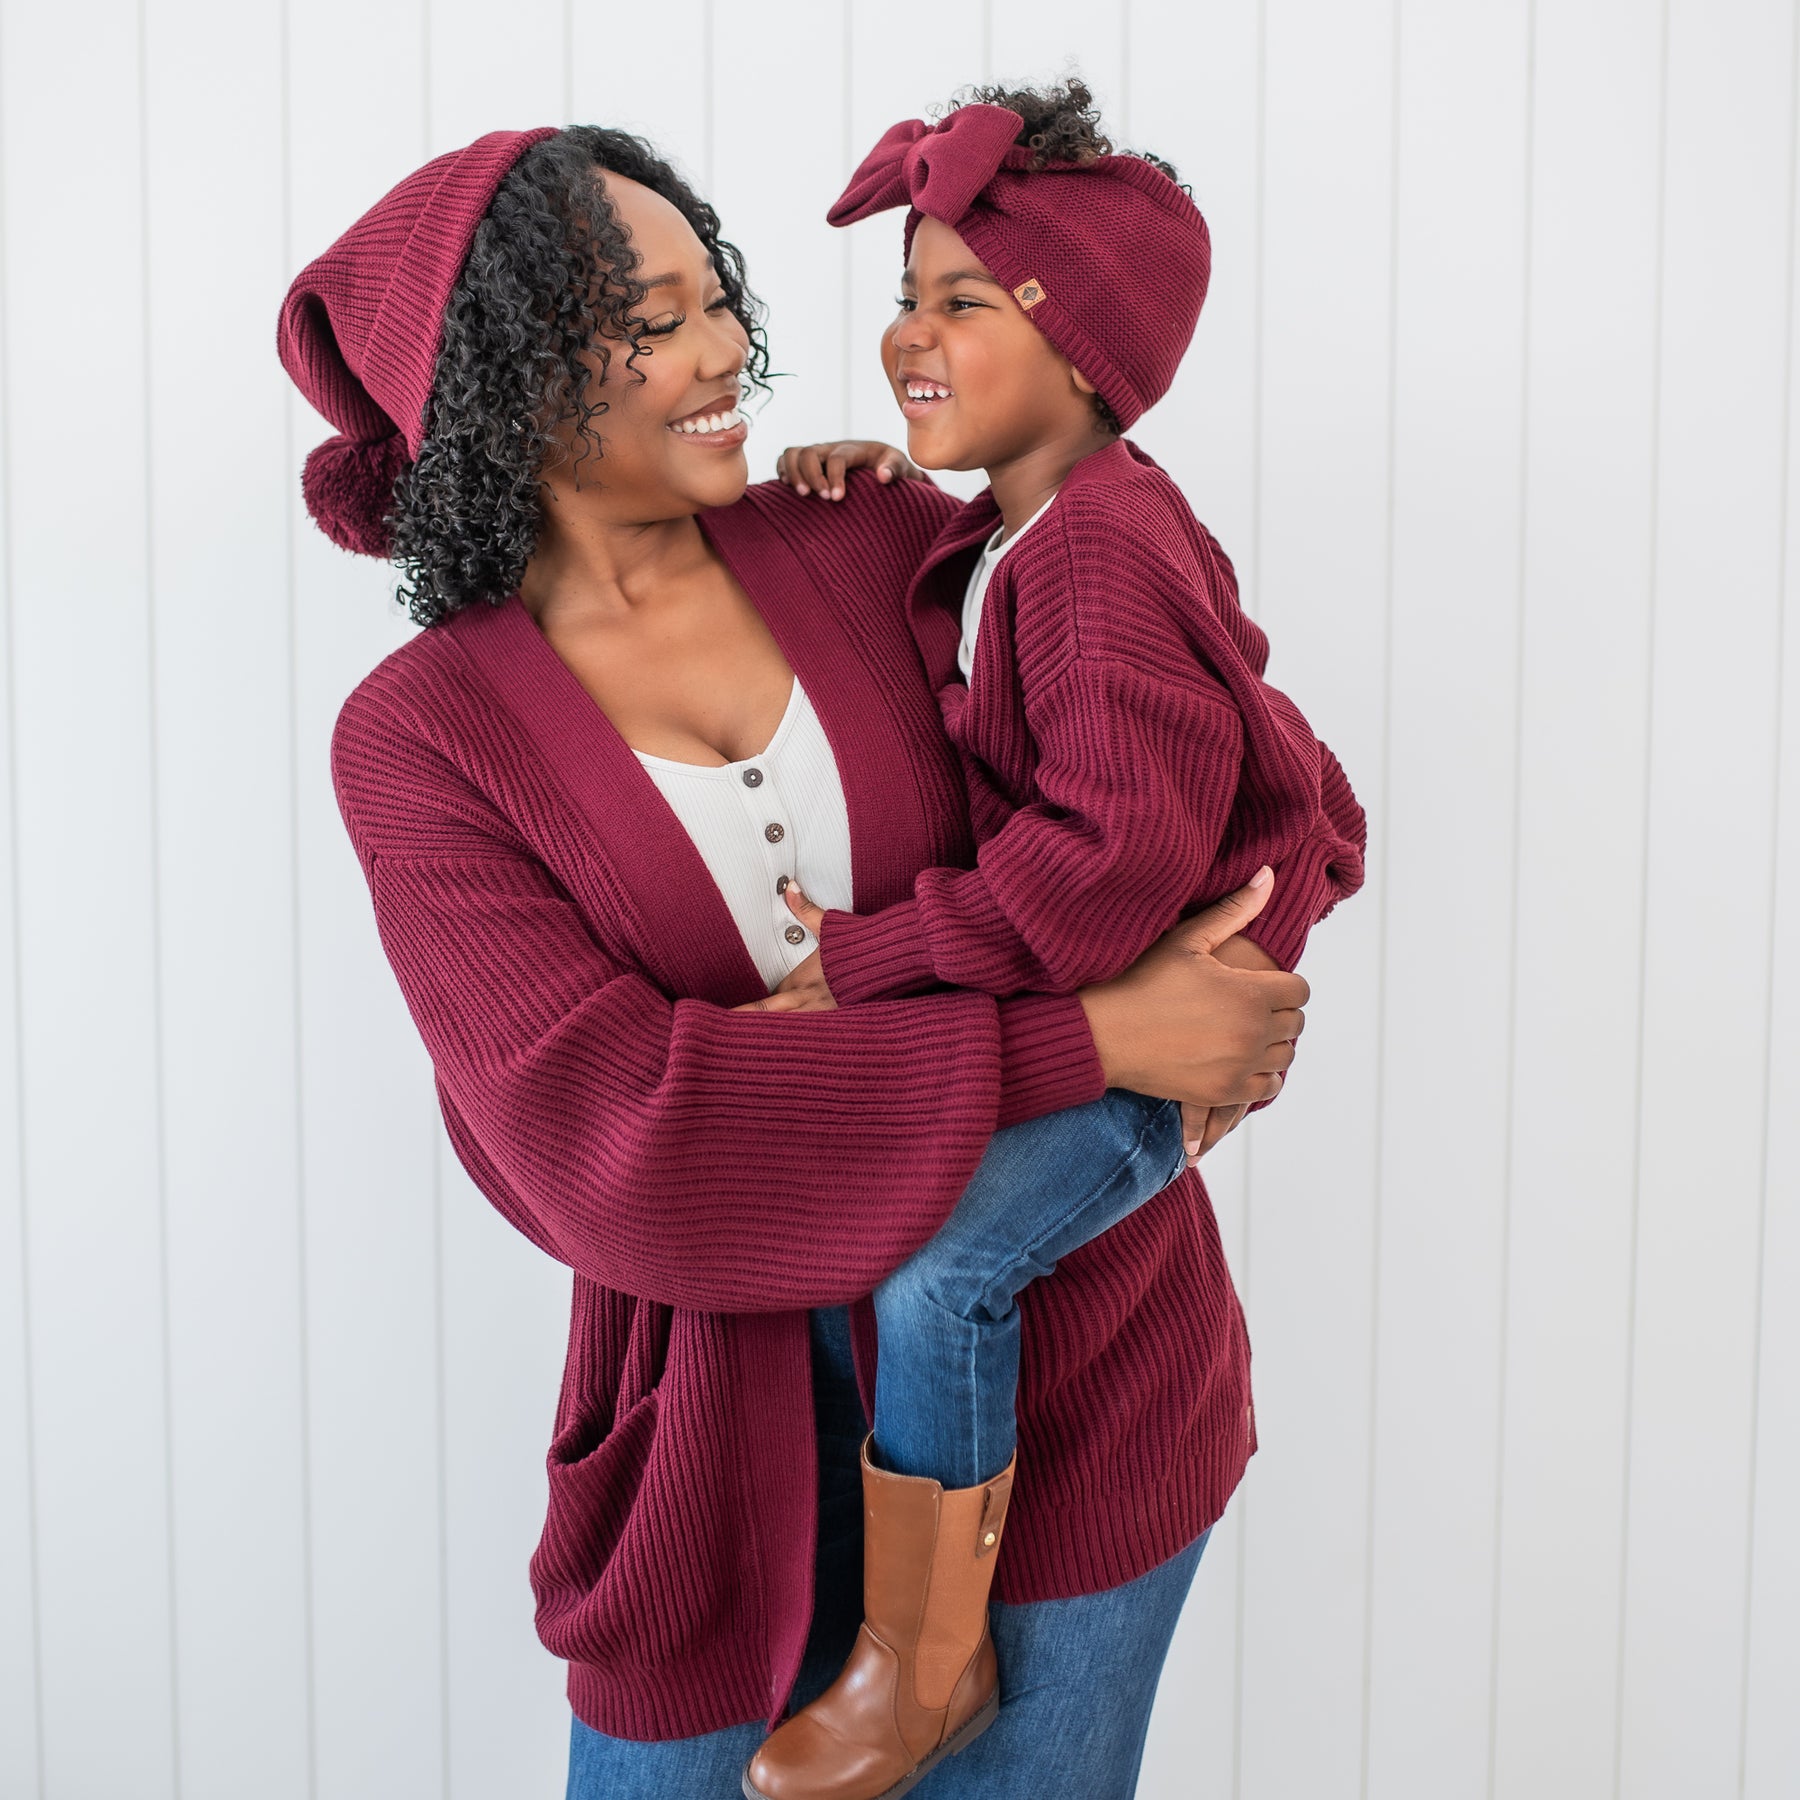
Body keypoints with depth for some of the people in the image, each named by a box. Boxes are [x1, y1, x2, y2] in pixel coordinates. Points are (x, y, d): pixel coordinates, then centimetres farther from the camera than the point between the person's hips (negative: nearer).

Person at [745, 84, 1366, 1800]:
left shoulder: (1104, 553, -22)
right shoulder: (999, 537, 9)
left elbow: (1117, 851, -30)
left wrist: (862, 962, -27)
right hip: (1043, 988, 10)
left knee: (934, 1258, -26)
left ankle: (924, 1658, -6)